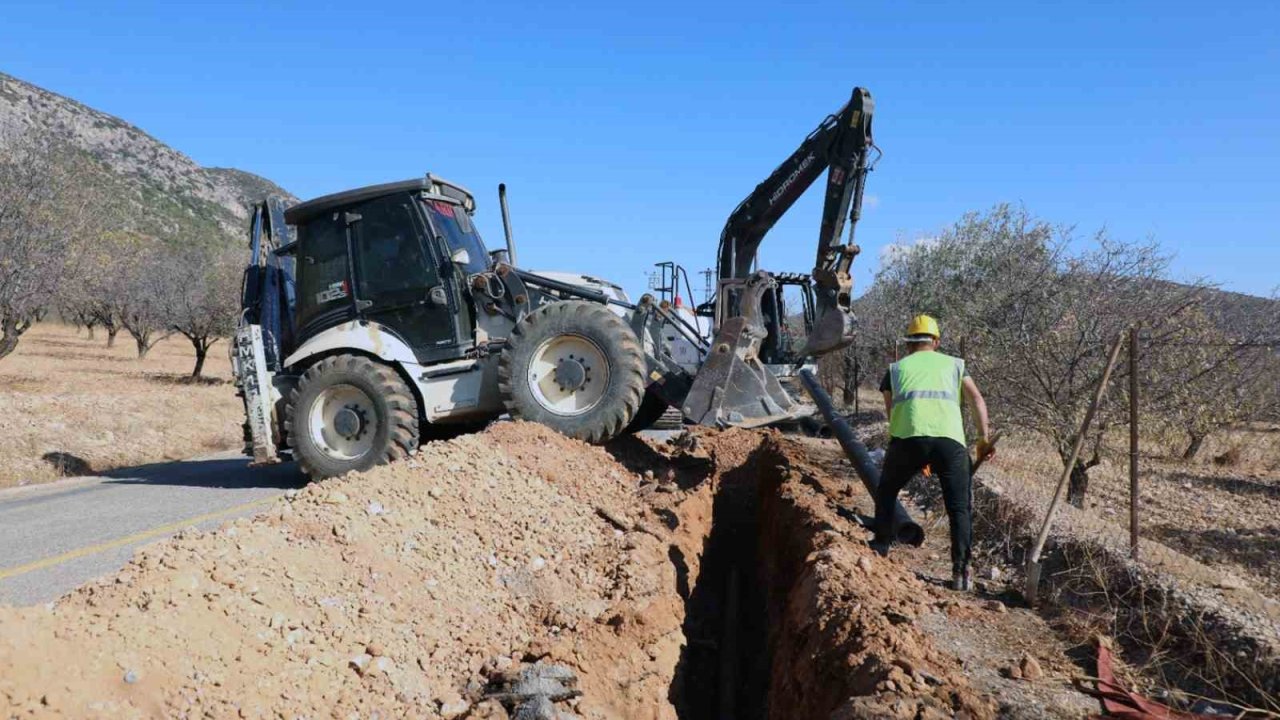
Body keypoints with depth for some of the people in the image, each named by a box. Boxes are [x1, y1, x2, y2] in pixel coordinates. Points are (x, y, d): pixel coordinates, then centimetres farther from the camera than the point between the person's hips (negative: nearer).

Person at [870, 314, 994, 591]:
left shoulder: (896, 368, 28)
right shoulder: (953, 364, 28)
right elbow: (977, 399, 13)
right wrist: (984, 437, 8)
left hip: (907, 436, 0)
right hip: (950, 438, 0)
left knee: (886, 491, 26)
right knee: (960, 507, 12)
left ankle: (881, 546, 31)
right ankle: (961, 571, 6)